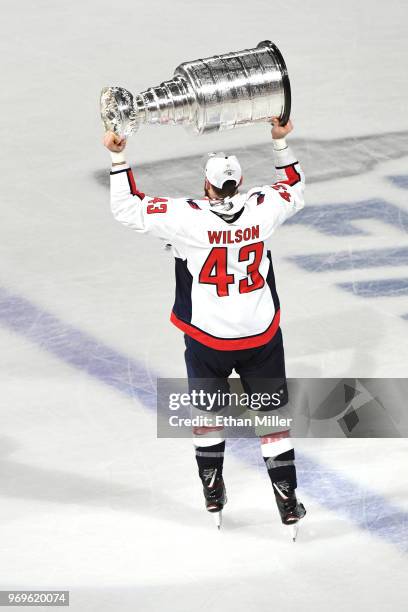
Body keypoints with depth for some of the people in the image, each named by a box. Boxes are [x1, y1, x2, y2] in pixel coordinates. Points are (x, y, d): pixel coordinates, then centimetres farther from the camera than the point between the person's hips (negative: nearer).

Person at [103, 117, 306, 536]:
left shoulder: (187, 218, -20)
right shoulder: (262, 209, -11)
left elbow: (127, 208, -11)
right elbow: (294, 190, 12)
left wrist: (119, 157, -6)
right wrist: (280, 143, 17)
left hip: (207, 338, -1)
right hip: (261, 335, 1)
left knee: (207, 411, 21)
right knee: (273, 414, 12)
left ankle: (213, 491, 30)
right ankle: (287, 501, 12)